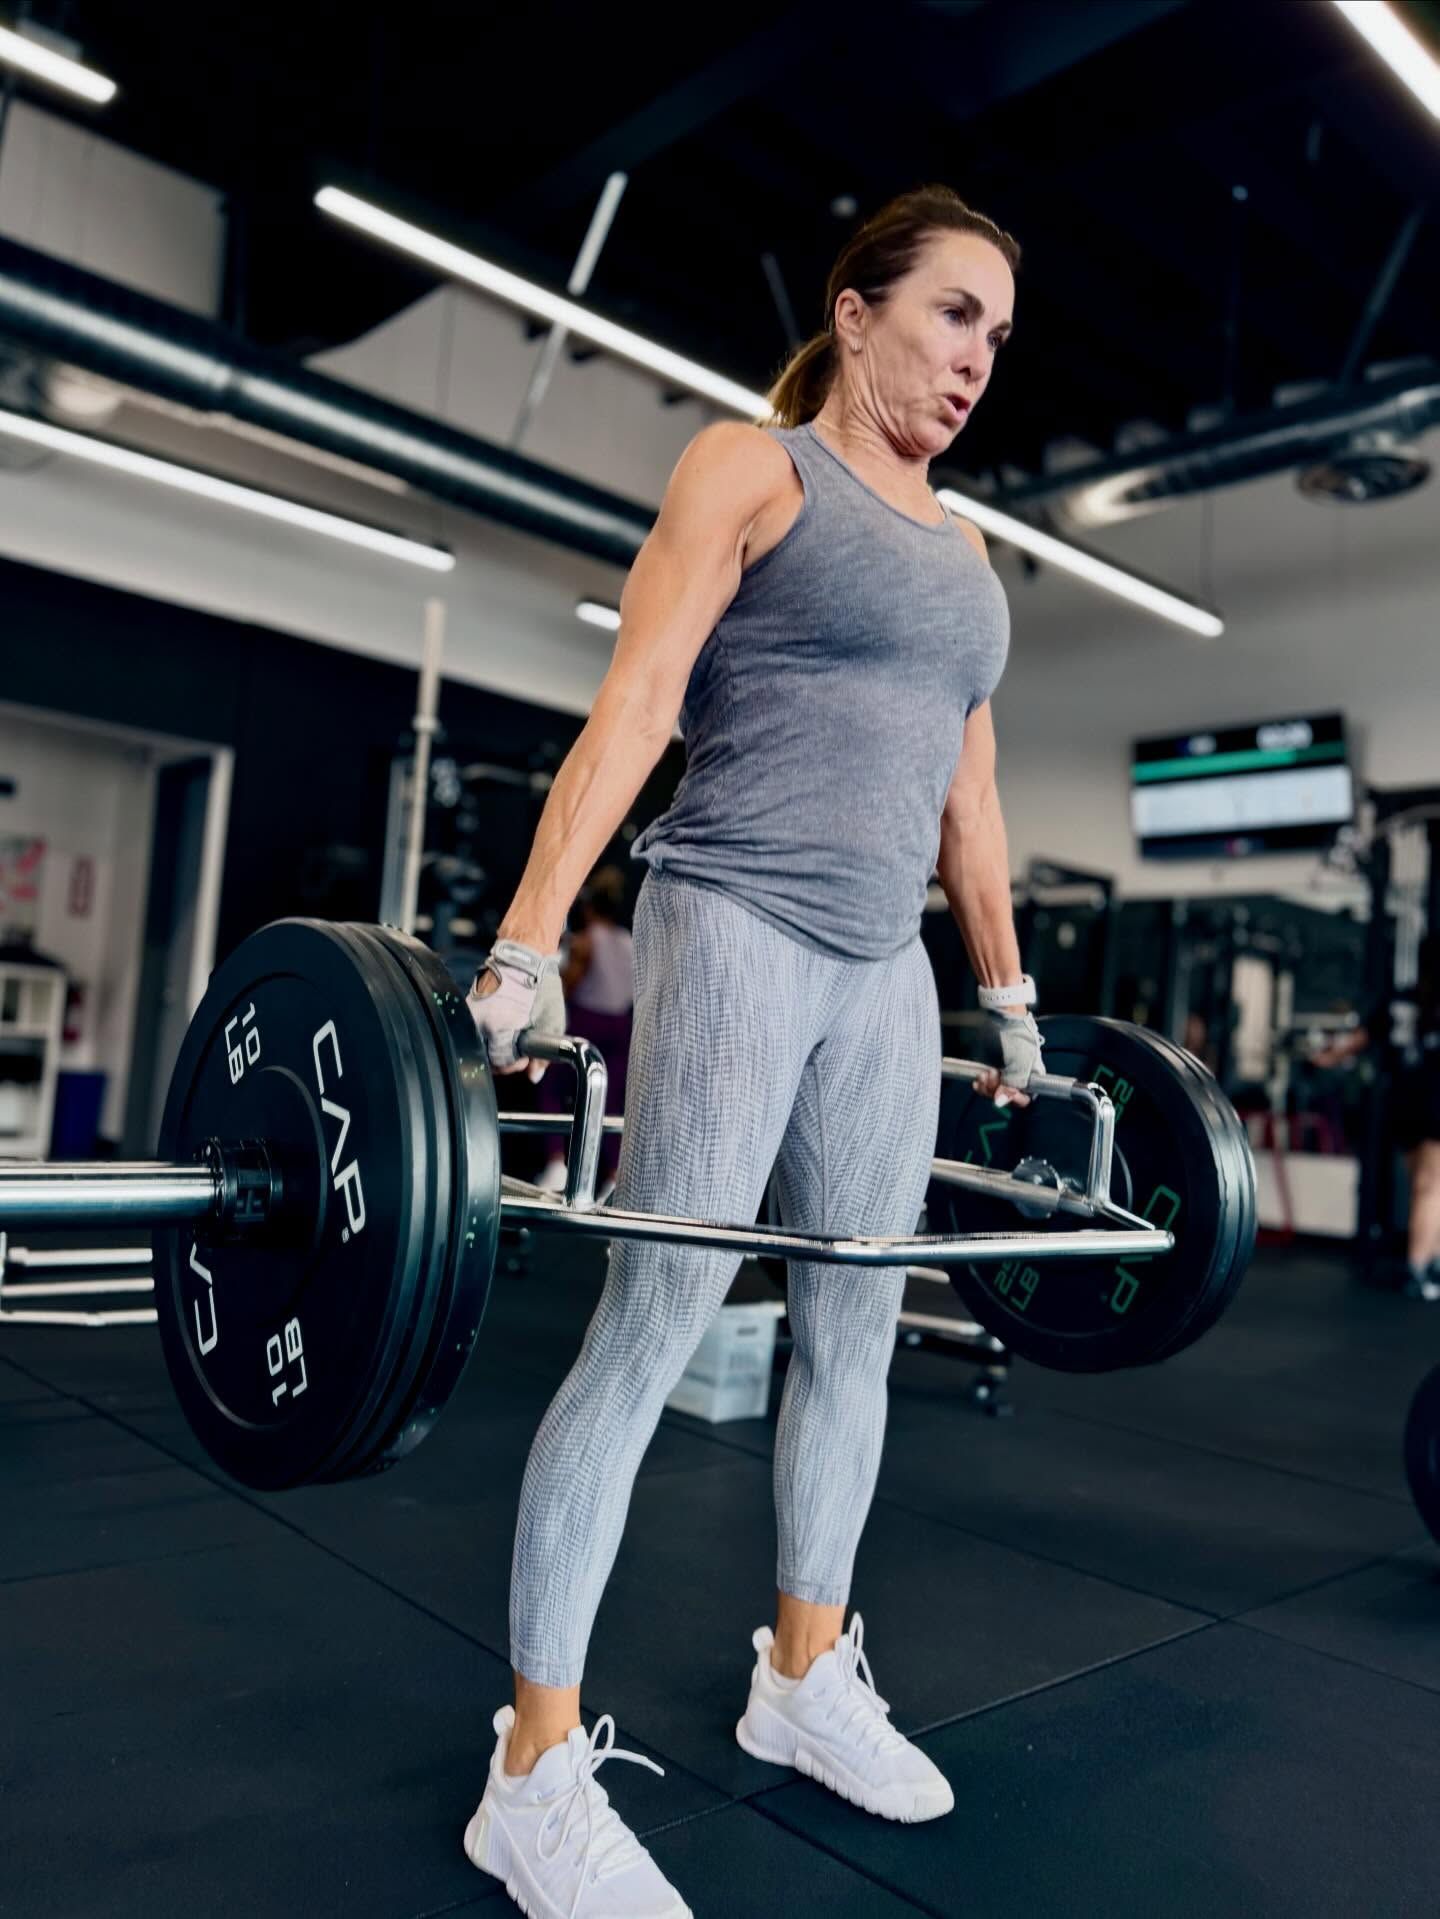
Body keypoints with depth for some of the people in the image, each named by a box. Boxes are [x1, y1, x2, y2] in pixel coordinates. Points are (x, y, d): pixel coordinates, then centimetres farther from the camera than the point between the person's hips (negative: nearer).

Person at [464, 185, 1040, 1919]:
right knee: (654, 1324, -7)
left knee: (855, 1319, 10)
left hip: (885, 970, 7)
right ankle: (535, 1770, 6)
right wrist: (524, 954, -20)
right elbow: (630, 711, -10)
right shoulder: (746, 469, 2)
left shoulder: (961, 551, 20)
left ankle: (804, 1673, 29)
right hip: (735, 930, -7)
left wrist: (1011, 1010, 18)